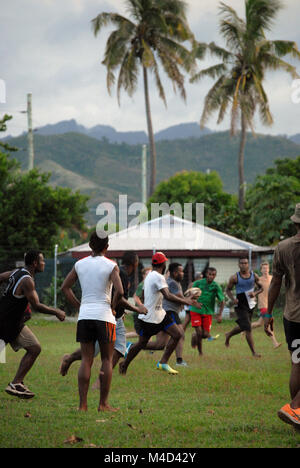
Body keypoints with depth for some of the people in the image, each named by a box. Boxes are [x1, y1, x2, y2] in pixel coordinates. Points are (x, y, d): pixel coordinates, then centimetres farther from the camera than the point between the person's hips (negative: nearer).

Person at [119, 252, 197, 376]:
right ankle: (124, 365, 22)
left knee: (177, 334, -1)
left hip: (160, 314, 9)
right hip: (149, 318, -9)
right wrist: (185, 301, -27)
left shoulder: (149, 276, 10)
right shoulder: (158, 277, -20)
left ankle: (163, 363, 1)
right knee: (142, 343, 4)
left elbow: (143, 295, 20)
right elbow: (168, 296, -30)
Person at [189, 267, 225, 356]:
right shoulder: (198, 283, -8)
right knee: (199, 332, -13)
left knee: (206, 334, -2)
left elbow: (222, 301, -5)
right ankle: (200, 352, 5)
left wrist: (220, 315, -15)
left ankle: (195, 338, 32)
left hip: (208, 312, 2)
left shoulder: (216, 286, -7)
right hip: (196, 311, -2)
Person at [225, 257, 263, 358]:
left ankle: (228, 335, 49)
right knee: (248, 329, -13)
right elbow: (228, 290, 1)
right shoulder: (234, 278, -9)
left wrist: (255, 293, -12)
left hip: (250, 305, 5)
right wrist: (233, 298, -17)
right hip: (240, 306, -5)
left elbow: (261, 288, 9)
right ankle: (253, 352, -8)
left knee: (243, 327, 19)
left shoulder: (254, 276, -1)